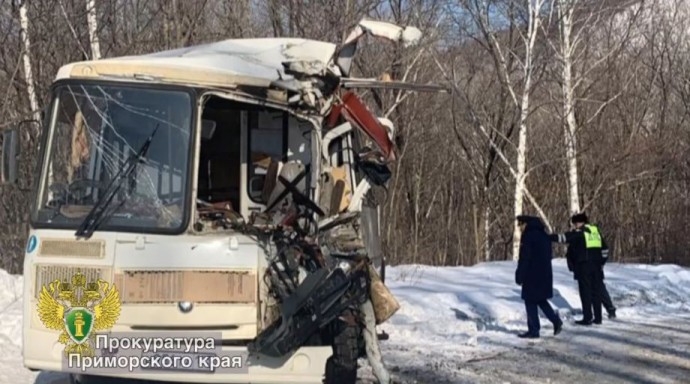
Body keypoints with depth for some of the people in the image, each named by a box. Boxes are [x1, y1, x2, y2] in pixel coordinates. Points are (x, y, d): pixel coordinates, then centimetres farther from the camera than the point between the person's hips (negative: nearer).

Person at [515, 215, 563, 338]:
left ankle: (533, 330, 0)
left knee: (530, 301, -1)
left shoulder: (528, 236, -13)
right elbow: (549, 255, 19)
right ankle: (556, 320, 7)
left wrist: (519, 276, -11)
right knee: (541, 299, 18)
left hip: (532, 275, -8)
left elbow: (524, 259, -16)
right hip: (545, 274, 8)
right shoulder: (543, 235, 14)